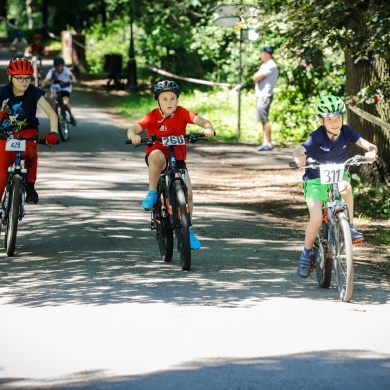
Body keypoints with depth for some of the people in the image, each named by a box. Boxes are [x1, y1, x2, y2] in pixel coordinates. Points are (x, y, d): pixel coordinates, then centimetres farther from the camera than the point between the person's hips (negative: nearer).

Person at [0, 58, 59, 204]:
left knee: (30, 153, -35)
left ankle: (30, 186, -16)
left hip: (27, 131, 0)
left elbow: (51, 113, -20)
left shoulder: (34, 92, -17)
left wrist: (53, 133, -37)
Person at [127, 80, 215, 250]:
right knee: (158, 156, -39)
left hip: (177, 159, 2)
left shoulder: (182, 113, -9)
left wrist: (208, 127, -44)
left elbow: (199, 120, -21)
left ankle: (187, 229, 12)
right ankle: (152, 194, -20)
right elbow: (134, 128, -24)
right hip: (155, 156, -2)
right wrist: (133, 135, -48)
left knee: (188, 192, -10)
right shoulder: (153, 116, -13)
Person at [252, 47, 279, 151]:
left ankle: (268, 143, -11)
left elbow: (256, 78, -16)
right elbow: (255, 78, 17)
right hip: (261, 95, 10)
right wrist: (258, 75, -1)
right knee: (263, 120, 9)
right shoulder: (264, 65, 19)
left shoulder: (271, 66, -12)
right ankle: (265, 142, 11)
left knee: (265, 120, -11)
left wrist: (257, 75, 3)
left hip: (265, 95, -10)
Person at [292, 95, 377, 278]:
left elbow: (368, 145, -22)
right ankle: (306, 253, 6)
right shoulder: (318, 136, -22)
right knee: (316, 219, -19)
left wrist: (371, 151, -46)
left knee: (345, 187, -35)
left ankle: (350, 228, -18)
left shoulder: (346, 132, -13)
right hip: (315, 179, -2)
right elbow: (298, 150, -35)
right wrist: (298, 157, -59)